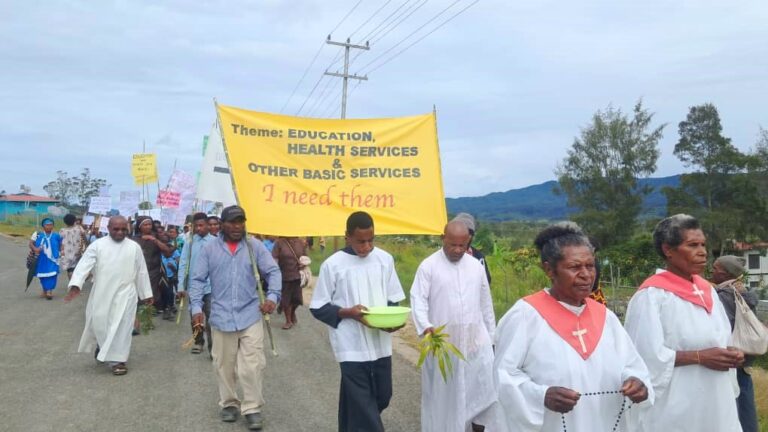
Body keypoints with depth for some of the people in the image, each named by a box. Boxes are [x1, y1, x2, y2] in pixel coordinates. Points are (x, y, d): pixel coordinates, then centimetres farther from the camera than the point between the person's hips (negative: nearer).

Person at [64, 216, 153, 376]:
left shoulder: (134, 247, 2)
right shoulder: (97, 245, -1)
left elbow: (141, 272, 7)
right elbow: (84, 264, -11)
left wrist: (146, 294, 9)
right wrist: (75, 284, -26)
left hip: (125, 293, 0)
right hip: (101, 293, 1)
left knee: (121, 326, -4)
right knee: (98, 323, 9)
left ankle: (117, 359, 5)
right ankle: (103, 348, 37)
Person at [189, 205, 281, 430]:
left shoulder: (254, 246, -1)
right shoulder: (209, 248, 1)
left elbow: (273, 271, -3)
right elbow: (197, 280, 1)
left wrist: (272, 297, -18)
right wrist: (196, 307, -9)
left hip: (250, 316, -1)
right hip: (221, 317, 1)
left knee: (252, 365, -2)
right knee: (224, 365, 14)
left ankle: (252, 408, 11)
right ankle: (229, 403, 32)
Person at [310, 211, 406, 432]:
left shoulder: (385, 259, 2)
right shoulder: (333, 264, -10)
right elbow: (318, 308, -4)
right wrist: (347, 312, -20)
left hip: (380, 344, 5)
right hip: (352, 347, -4)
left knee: (382, 397, 16)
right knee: (362, 405, -1)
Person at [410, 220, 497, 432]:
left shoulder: (476, 266, 7)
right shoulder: (428, 266, -6)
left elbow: (486, 304, 14)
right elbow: (418, 300, -12)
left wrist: (491, 335, 15)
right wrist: (425, 326, -29)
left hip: (476, 341, 3)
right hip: (442, 343, -3)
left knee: (484, 388, 4)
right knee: (443, 393, 7)